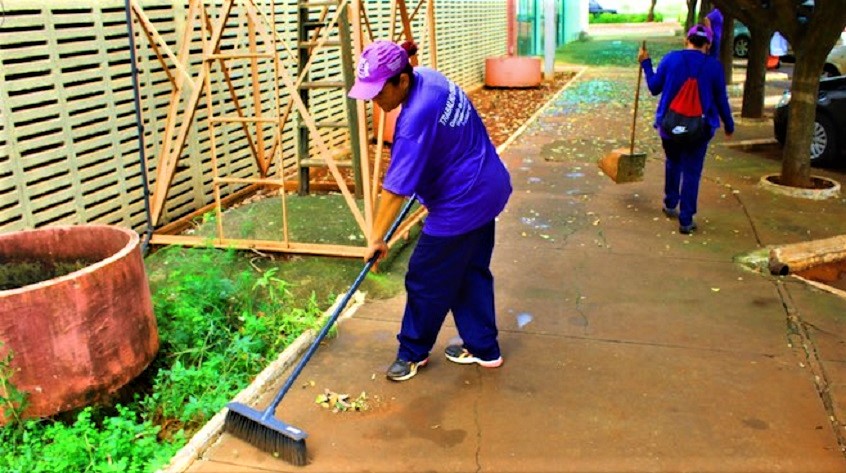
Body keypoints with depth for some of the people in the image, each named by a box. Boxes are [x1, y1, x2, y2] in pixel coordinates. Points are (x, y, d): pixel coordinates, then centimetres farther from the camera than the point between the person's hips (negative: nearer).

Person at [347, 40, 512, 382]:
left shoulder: (416, 119, -28)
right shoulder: (429, 78, 0)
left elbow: (396, 188, -25)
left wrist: (376, 238, -16)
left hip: (462, 203, -10)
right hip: (488, 187, 10)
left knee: (426, 280, 6)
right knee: (471, 271, 20)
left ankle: (413, 352, 26)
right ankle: (482, 348, 33)